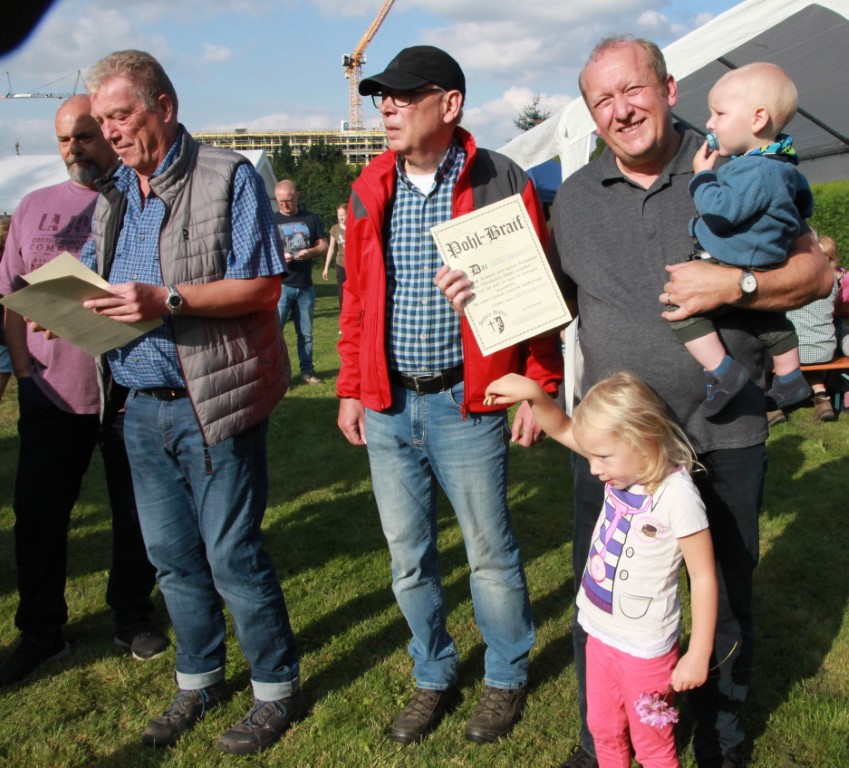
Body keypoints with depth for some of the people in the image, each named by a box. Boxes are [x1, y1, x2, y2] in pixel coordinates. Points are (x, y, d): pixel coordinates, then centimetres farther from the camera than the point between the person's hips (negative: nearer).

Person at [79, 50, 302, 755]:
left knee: (232, 556, 1)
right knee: (172, 558, 15)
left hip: (214, 404, -6)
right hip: (143, 408, 7)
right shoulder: (112, 194, 14)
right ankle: (199, 682, 34)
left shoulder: (229, 177, -7)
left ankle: (277, 689, 21)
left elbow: (263, 286, -14)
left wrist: (167, 300, -24)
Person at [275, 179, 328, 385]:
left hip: (305, 286, 3)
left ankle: (307, 370, 20)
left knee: (306, 332, 10)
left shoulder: (310, 219, 9)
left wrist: (311, 252, -13)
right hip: (280, 285, -3)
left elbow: (324, 245, 9)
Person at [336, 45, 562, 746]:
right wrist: (350, 389, 11)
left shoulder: (502, 185, -6)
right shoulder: (369, 191, 8)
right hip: (387, 405, 5)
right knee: (408, 556, 14)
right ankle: (434, 677, 35)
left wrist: (539, 390, -7)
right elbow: (357, 297, 13)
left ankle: (507, 678, 31)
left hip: (467, 403, -4)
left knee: (491, 553, 8)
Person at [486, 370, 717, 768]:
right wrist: (534, 393, -19)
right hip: (600, 632, 7)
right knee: (603, 729, 24)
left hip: (645, 646, -7)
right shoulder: (624, 465, -7)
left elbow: (704, 578, -20)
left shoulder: (677, 497, -26)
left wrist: (698, 655, -15)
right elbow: (562, 429, 0)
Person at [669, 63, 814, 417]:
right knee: (769, 318, 30)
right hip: (764, 268, 11)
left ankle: (722, 370, -21)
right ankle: (790, 380, 45)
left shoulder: (756, 171, -27)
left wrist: (702, 174, -20)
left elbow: (720, 211, -35)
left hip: (733, 271, -11)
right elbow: (805, 203, 23)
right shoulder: (783, 166, 8)